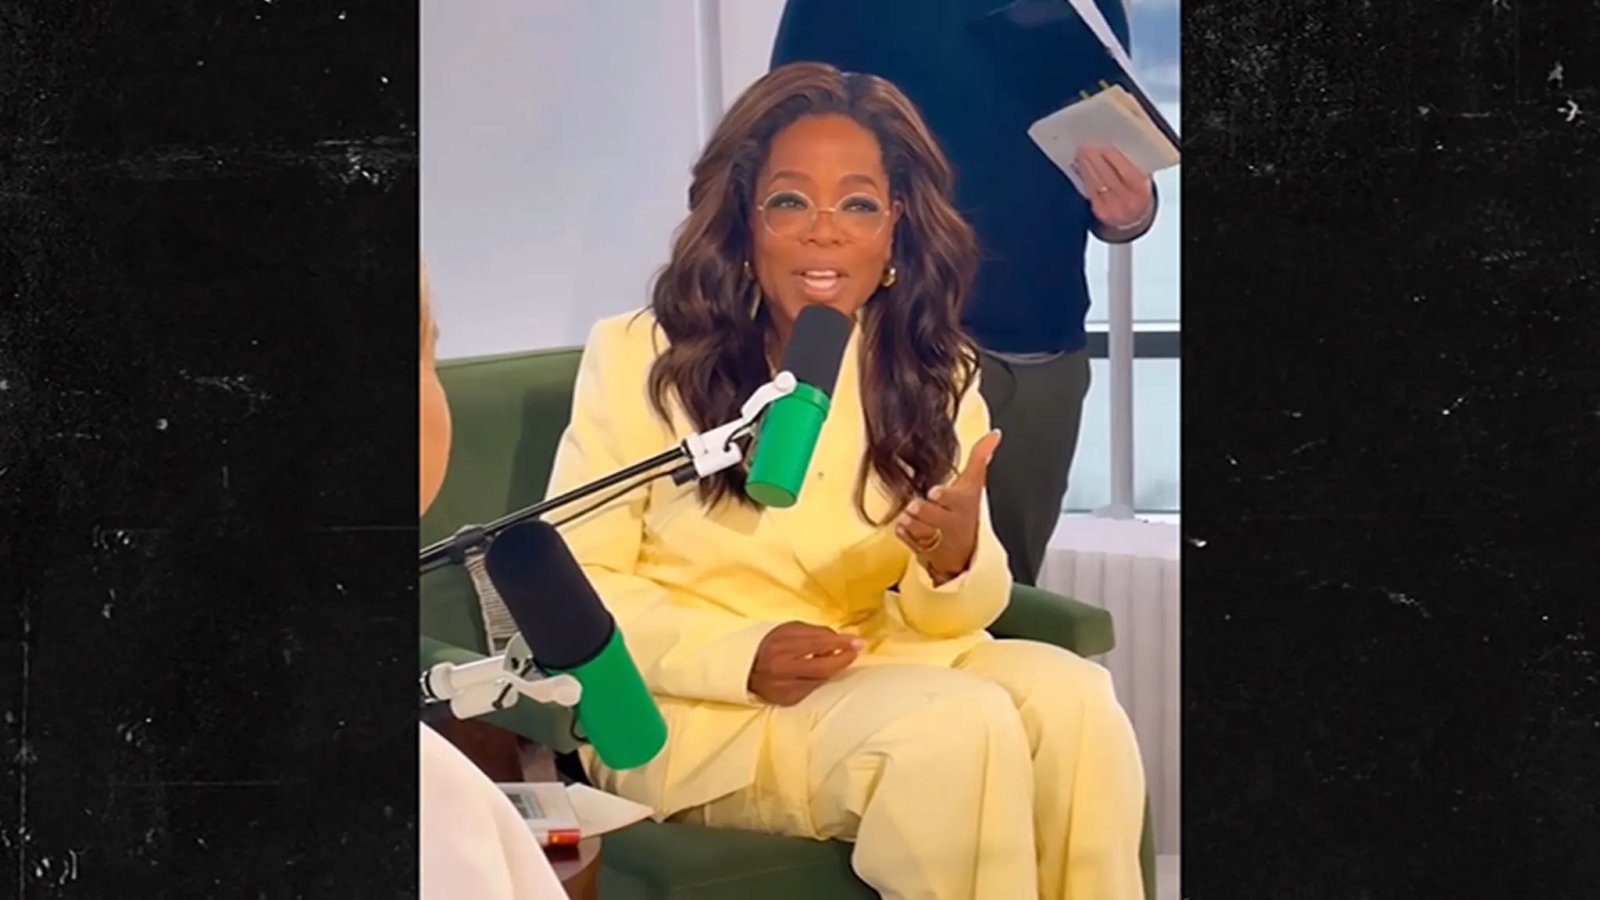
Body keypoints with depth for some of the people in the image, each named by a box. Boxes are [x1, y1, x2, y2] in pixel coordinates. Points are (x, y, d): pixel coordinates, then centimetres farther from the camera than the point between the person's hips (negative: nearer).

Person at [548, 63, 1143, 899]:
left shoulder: (935, 377, 6)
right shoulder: (638, 357, -5)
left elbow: (951, 615, 4)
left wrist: (957, 557, -21)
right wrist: (744, 656, -21)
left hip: (876, 673, 4)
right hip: (697, 709, -4)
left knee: (1072, 699, -25)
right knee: (959, 724, -29)